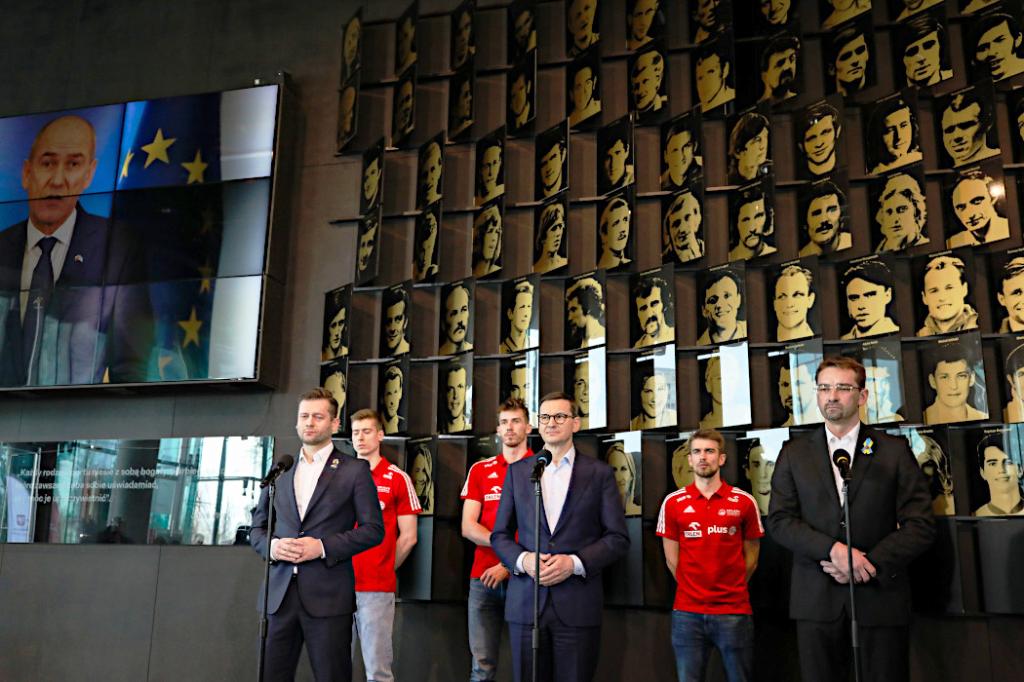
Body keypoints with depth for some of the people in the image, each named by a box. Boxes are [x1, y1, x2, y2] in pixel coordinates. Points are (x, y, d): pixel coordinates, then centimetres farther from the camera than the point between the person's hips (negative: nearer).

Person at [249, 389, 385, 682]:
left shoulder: (354, 470, 2)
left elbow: (373, 529, -2)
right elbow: (257, 528, 18)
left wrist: (323, 547, -13)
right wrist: (272, 546, -5)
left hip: (328, 596, -3)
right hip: (280, 594, 4)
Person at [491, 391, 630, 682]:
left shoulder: (599, 473, 4)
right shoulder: (517, 471, 10)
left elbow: (618, 537, 1)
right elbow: (500, 535, 11)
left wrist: (574, 562, -13)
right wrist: (523, 560, -9)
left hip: (578, 605, -1)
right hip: (526, 603, 2)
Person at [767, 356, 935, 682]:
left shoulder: (895, 451, 4)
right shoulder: (794, 453, 8)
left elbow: (921, 525, -1)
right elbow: (779, 520, 0)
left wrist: (869, 564, -11)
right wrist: (833, 549, -15)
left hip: (880, 597, -1)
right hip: (816, 599, 1)